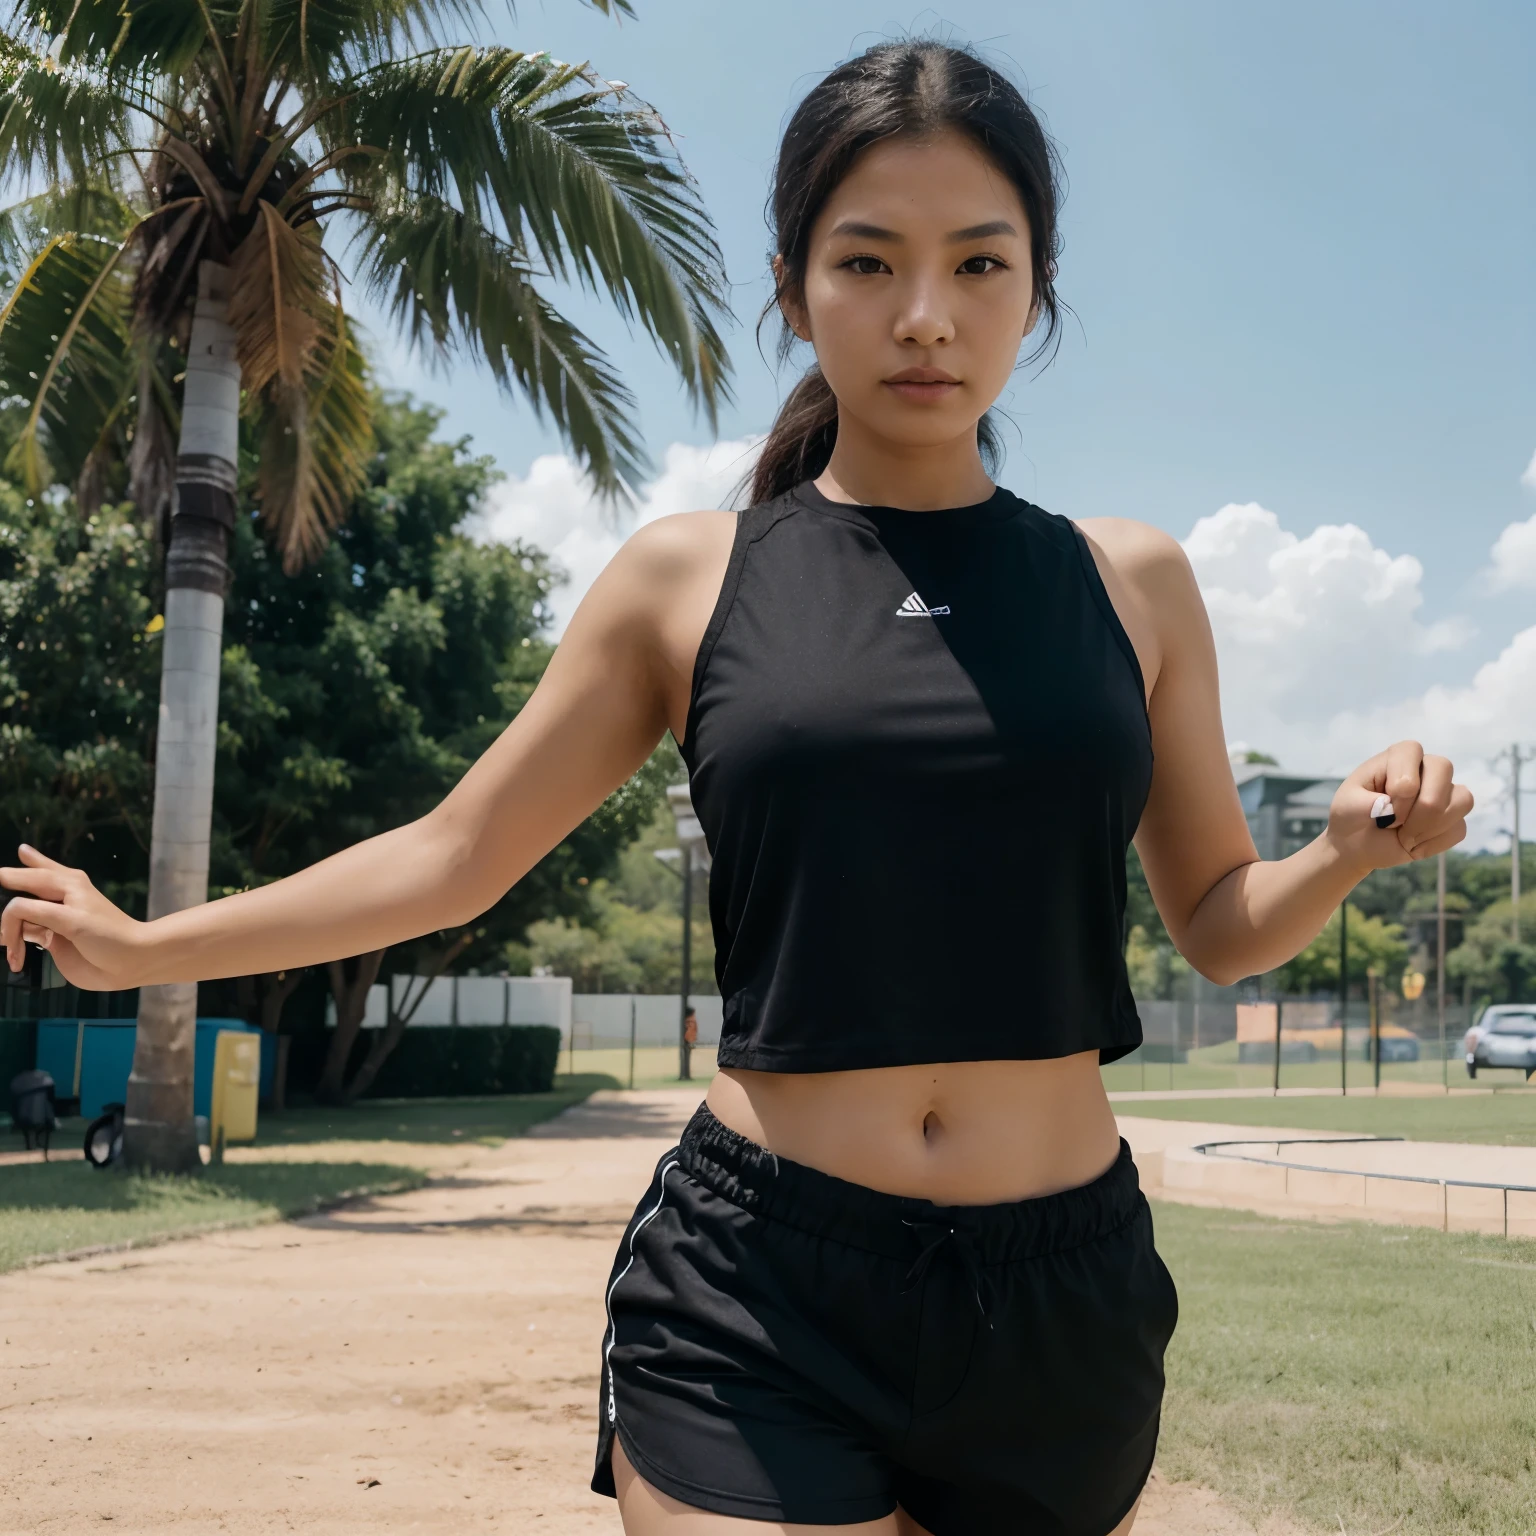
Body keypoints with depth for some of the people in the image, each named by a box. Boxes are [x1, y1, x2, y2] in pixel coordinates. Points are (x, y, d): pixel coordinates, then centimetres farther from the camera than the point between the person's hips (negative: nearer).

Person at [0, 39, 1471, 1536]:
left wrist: (1355, 846, -10)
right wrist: (142, 944, 9)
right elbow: (454, 855, 7)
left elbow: (1221, 925, 10)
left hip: (1062, 1298, 2)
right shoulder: (686, 580, 1)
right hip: (757, 1296, -2)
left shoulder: (1131, 583, 4)